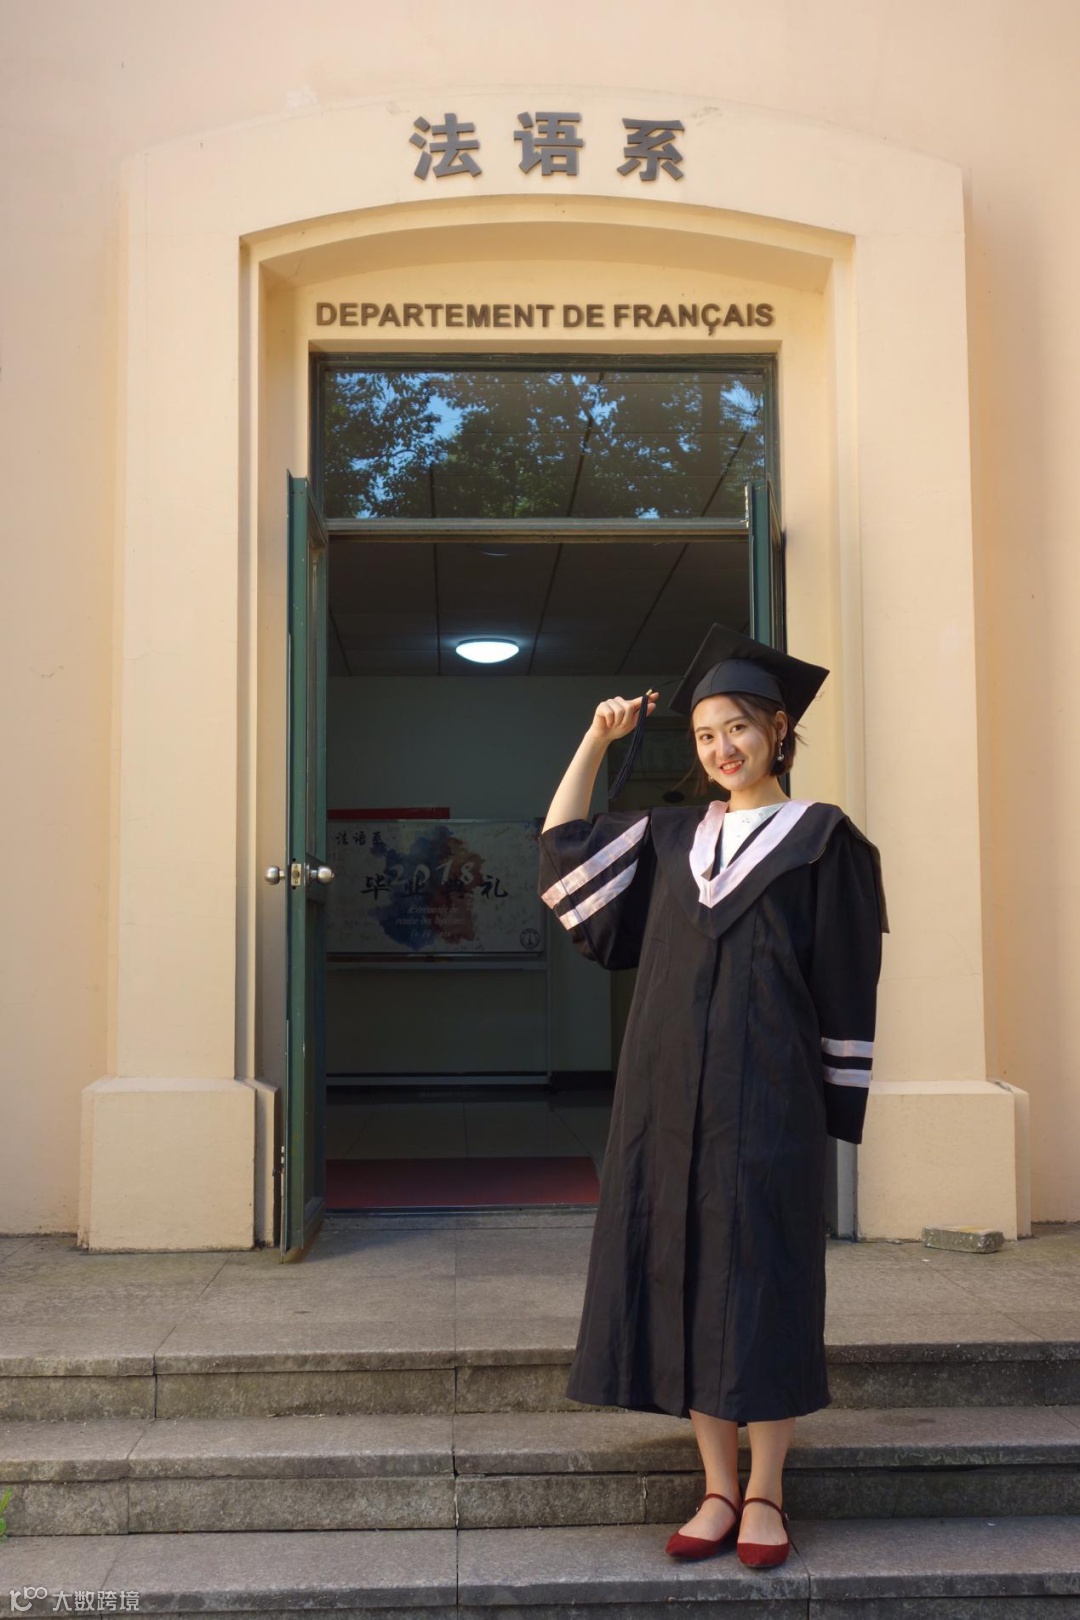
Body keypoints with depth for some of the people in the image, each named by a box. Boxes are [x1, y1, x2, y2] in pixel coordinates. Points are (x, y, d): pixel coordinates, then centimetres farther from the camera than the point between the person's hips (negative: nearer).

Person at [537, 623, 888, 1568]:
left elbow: (846, 983, -2)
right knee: (682, 1282, 5)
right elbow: (563, 846, 18)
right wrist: (597, 740, 14)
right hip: (669, 1099, 5)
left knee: (761, 1284, 0)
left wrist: (834, 1109, -6)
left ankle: (765, 1495, 13)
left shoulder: (821, 838, 0)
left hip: (765, 1101, -4)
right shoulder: (671, 837, 13)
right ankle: (718, 1490, 17)